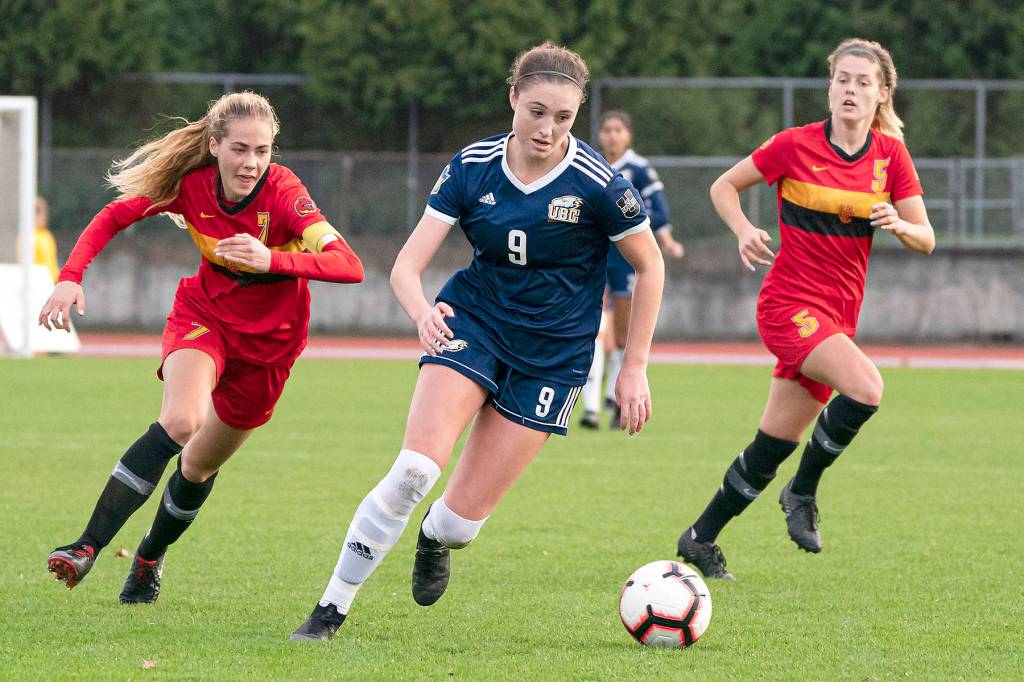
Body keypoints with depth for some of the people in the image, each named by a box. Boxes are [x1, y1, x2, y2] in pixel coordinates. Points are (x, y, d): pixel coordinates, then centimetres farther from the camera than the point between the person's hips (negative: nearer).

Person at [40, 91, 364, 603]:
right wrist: (70, 277, -18)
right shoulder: (191, 185, -19)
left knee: (200, 465, 10)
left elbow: (349, 266, -40)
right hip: (204, 316, 0)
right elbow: (113, 217, -3)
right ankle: (88, 547, -34)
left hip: (268, 340, 0)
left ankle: (149, 557, 40)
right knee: (180, 420, -29)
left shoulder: (284, 194, -28)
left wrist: (272, 260, -55)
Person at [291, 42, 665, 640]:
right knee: (415, 468, -24)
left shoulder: (598, 182, -15)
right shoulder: (473, 166, -8)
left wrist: (635, 368, -1)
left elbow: (650, 266, -1)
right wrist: (422, 311, -34)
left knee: (462, 518, -5)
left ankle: (435, 541, 35)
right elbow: (407, 265, -10)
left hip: (553, 355, -1)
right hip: (470, 322, 1)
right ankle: (331, 610, -12)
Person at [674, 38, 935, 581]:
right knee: (865, 387, -29)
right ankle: (803, 491, -8)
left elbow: (926, 240, 4)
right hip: (789, 305, -5)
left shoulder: (891, 155, 3)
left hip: (839, 312, 5)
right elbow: (724, 187, 4)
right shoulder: (796, 145, -8)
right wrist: (744, 230, -15)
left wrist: (899, 225, -18)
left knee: (774, 444, 6)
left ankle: (700, 540, 22)